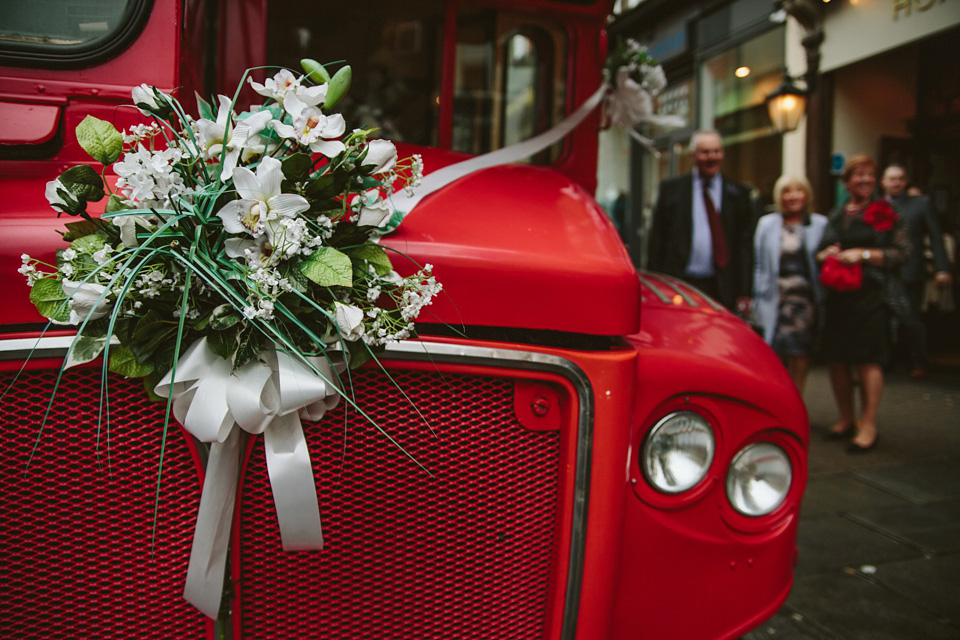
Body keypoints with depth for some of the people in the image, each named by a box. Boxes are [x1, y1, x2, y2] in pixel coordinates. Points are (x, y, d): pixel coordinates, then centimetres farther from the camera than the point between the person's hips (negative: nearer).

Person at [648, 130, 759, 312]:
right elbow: (657, 237, 7)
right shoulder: (671, 188, 8)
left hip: (723, 289, 1)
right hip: (679, 284, 0)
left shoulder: (739, 193, 9)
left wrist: (743, 293, 1)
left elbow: (746, 243, 8)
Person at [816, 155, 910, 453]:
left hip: (872, 296, -5)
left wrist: (864, 254, -14)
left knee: (868, 360, -7)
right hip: (837, 297, 5)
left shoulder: (886, 213, 2)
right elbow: (820, 252, 23)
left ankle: (868, 425, 1)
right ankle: (846, 419, 21)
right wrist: (825, 254, 0)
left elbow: (902, 252, -5)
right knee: (836, 359, 6)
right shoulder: (836, 215, 17)